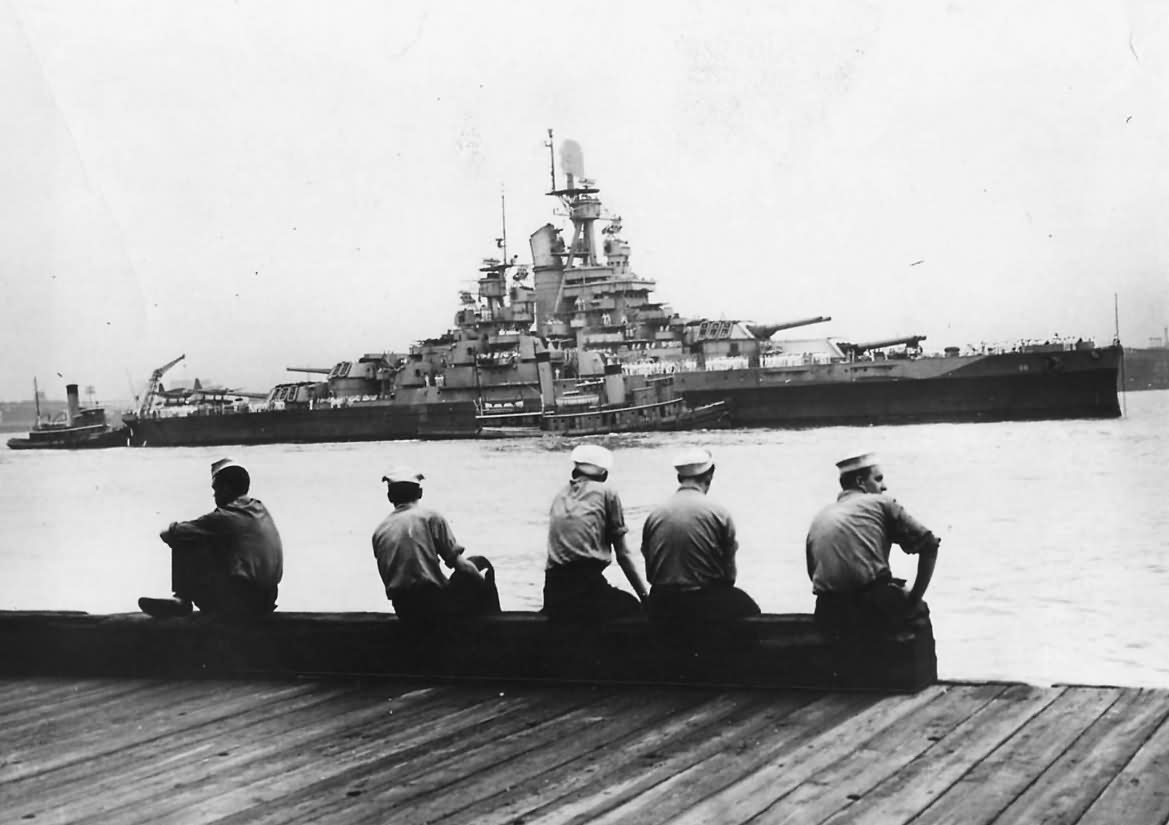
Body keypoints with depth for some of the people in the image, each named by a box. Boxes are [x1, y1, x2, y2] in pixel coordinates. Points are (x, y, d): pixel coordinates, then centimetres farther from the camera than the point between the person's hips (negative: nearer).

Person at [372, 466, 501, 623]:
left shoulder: (379, 531, 8)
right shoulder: (430, 517, -5)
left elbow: (389, 580, 12)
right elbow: (456, 561, -8)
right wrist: (483, 579, 11)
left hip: (404, 613, 6)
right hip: (435, 605, -6)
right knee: (480, 563, 18)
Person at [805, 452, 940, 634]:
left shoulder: (818, 519, 17)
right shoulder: (880, 503, 6)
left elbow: (814, 575, 15)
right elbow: (929, 544, -1)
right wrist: (914, 599, 5)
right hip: (875, 609, -5)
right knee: (918, 611, 26)